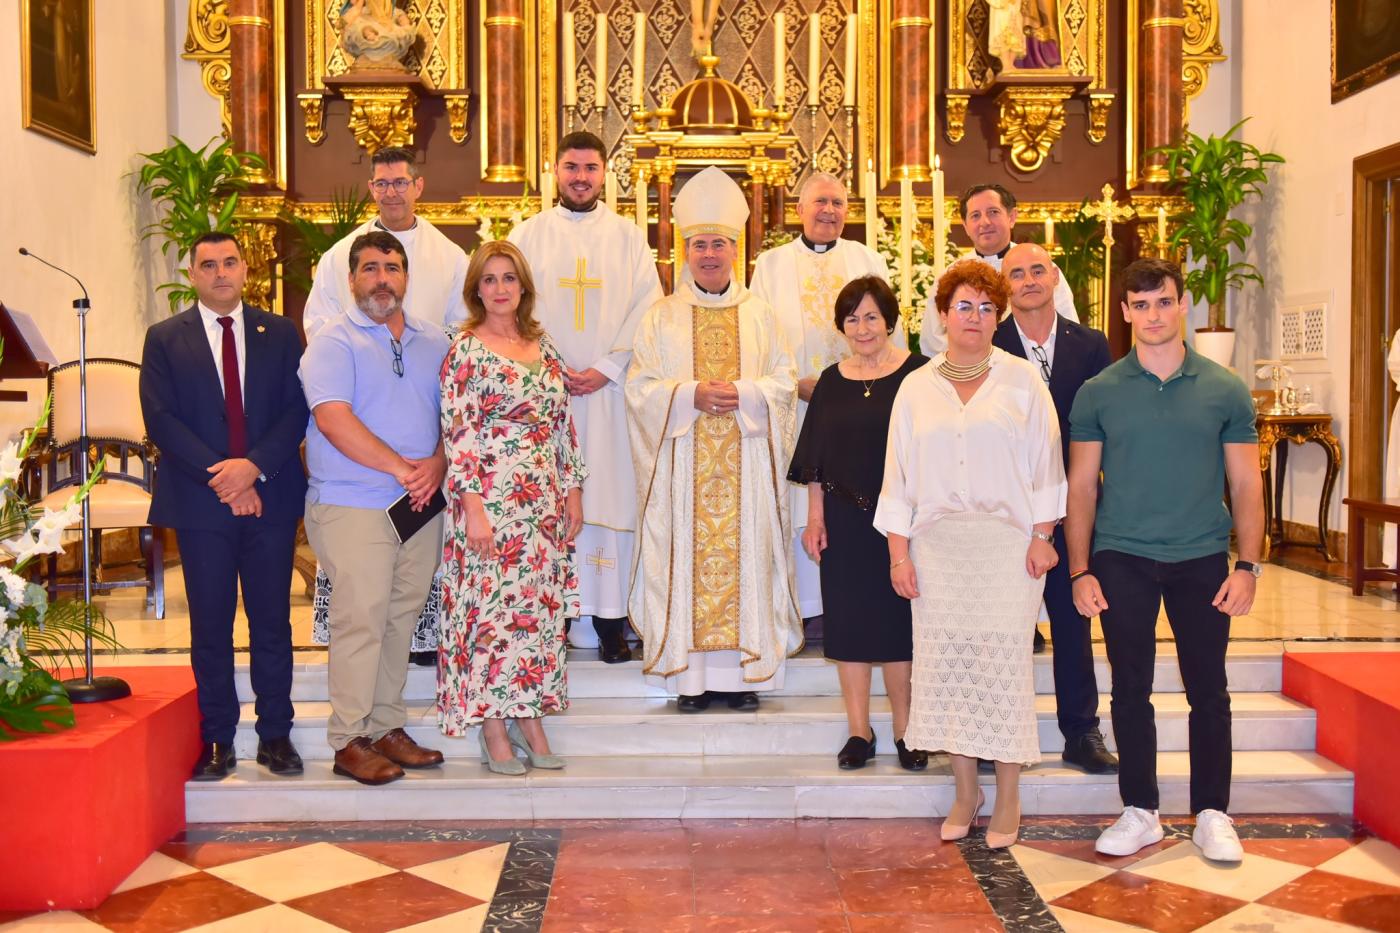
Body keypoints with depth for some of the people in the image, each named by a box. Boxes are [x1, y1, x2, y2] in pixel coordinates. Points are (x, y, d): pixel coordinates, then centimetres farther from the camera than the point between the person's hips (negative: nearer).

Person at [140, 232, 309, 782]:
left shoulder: (280, 334, 8)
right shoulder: (164, 339, 6)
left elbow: (297, 409, 0)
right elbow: (161, 420, -3)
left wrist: (255, 467, -15)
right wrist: (222, 477, -13)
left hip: (271, 496, 1)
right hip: (200, 503, 0)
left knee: (272, 621, 5)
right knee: (210, 626, 5)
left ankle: (275, 735, 15)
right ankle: (217, 739, 15)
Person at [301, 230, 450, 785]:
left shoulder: (434, 342, 15)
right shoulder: (333, 343, -2)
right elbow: (333, 420, -15)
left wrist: (437, 464, -7)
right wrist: (400, 467, -17)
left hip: (420, 506, 5)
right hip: (353, 506, -5)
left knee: (401, 620, 10)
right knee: (359, 621, -5)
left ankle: (386, 728, 20)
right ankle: (349, 743, 4)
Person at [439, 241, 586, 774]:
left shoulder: (543, 346, 12)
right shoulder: (466, 351, -5)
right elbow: (458, 434, -10)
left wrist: (573, 490, 10)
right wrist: (473, 506, -15)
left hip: (545, 500, 6)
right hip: (492, 499, -6)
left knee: (540, 607, 8)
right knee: (491, 605, -2)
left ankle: (530, 720, 17)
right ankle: (493, 730, 8)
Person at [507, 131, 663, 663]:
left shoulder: (629, 239, 9)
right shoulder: (528, 236, 9)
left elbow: (647, 312, 3)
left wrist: (606, 370, -9)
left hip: (610, 391, 0)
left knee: (611, 496, -2)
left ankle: (609, 618, 2)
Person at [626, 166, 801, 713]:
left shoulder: (760, 317, 11)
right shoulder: (661, 318, 8)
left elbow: (784, 382, 6)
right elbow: (640, 387, 1)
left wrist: (742, 393, -13)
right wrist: (691, 394, -15)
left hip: (746, 464, 1)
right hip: (682, 466, -1)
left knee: (744, 554, 0)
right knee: (686, 557, -3)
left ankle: (743, 671, 8)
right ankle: (690, 675, 5)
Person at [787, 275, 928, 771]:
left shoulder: (917, 373, -3)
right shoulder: (832, 381, 8)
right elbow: (816, 458, 10)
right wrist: (815, 517, 4)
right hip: (844, 521, 3)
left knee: (898, 621, 3)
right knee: (848, 622, 6)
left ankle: (905, 731, 16)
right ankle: (859, 730, 17)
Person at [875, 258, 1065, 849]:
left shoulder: (1021, 380, 4)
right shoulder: (917, 388, 9)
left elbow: (1044, 461, 3)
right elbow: (899, 472, 8)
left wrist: (1042, 536, -4)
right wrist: (898, 550, 2)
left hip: (1006, 544, -2)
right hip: (937, 546, 2)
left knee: (1005, 664, -2)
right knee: (946, 665, 3)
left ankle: (1008, 797, 11)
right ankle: (965, 792, 17)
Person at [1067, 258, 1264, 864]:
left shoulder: (1224, 390, 2)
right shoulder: (1099, 393, 2)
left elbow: (1246, 484, 3)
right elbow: (1081, 486, 3)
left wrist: (1247, 566, -5)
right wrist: (1080, 571, -3)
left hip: (1202, 560, 0)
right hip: (1122, 560, 0)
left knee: (1208, 689, 6)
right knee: (1131, 690, 7)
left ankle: (1212, 814, 20)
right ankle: (1139, 813, 20)